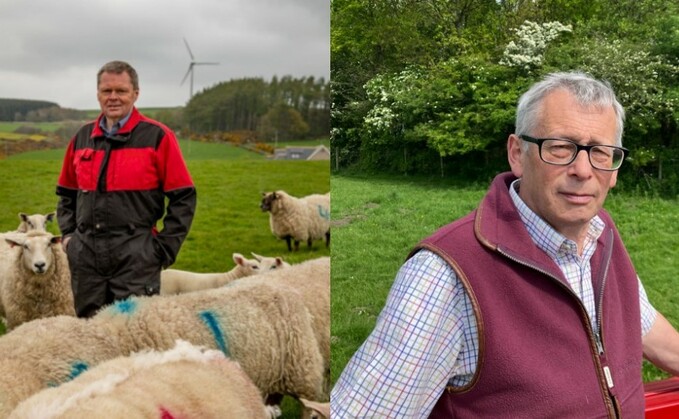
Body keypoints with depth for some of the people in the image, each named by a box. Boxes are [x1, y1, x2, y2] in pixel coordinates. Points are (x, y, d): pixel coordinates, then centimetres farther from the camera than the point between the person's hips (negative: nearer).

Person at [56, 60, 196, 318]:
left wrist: (164, 247, -8)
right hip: (85, 254, 5)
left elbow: (183, 197, -4)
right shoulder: (82, 138, 11)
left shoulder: (157, 137, -4)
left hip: (136, 257, -5)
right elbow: (66, 193, 23)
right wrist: (68, 232, 10)